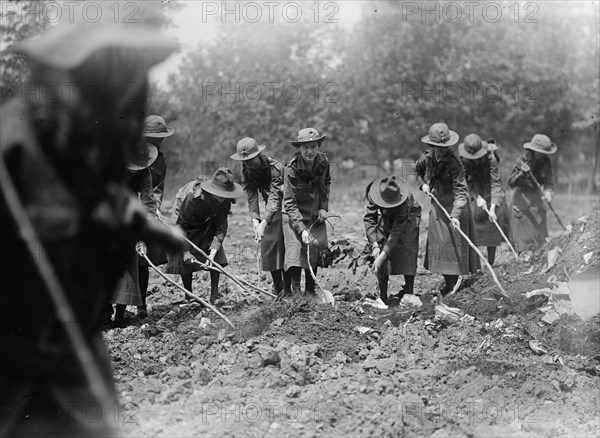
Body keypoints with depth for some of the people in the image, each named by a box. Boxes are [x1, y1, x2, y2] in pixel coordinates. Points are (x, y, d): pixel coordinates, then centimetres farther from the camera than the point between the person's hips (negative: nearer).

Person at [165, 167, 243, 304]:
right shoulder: (192, 197, -40)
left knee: (216, 257, -11)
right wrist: (185, 251, -31)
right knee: (184, 259, -11)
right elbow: (181, 225, -29)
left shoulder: (225, 201, -28)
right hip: (185, 221, -3)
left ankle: (214, 296, -5)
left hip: (207, 225, 3)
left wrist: (213, 250, -34)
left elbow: (221, 227, -22)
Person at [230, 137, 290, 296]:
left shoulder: (275, 168, -29)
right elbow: (252, 197, -14)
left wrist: (264, 223, -46)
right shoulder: (246, 170, -9)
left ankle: (287, 289, -10)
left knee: (284, 245, -14)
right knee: (268, 244, 2)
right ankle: (277, 289, 11)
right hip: (271, 209, 6)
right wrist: (255, 220, -30)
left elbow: (274, 197, -36)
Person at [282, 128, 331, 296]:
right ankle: (295, 291, -13)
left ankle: (310, 290, 13)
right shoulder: (292, 168, -25)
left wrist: (323, 207, -1)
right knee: (296, 248, -15)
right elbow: (290, 203, -24)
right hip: (294, 214, -4)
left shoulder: (323, 162, -11)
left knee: (316, 248, 1)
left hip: (315, 214, 5)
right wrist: (302, 229, -32)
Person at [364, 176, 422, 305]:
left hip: (407, 220, -3)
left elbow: (396, 232, -39)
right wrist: (375, 245, -37)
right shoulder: (372, 194, -32)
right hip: (386, 219, 3)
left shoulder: (404, 200, -41)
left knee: (407, 255, -16)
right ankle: (383, 298, -5)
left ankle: (409, 293, -10)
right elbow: (369, 219, -26)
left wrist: (382, 256, -43)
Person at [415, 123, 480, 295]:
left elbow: (460, 191, -27)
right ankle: (449, 283, 23)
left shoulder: (453, 163, -23)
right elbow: (416, 170, 20)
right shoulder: (427, 157, -5)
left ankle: (453, 282, 7)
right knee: (437, 243, 11)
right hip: (437, 205, 7)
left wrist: (455, 215, -36)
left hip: (453, 205, -6)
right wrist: (423, 184, 2)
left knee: (453, 243, -4)